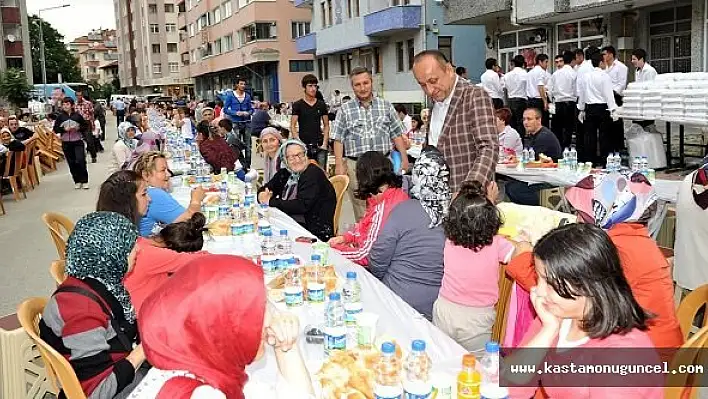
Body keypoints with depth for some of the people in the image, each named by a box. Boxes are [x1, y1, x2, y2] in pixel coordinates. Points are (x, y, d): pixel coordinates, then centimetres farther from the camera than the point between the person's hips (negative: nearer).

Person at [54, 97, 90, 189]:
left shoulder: (78, 115, -1)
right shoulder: (60, 116, 2)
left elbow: (86, 126, 5)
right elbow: (55, 129, 3)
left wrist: (78, 128, -13)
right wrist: (64, 129, -13)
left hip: (78, 142, -2)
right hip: (66, 143, 2)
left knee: (81, 161, -8)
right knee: (71, 163, 5)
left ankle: (84, 181, 2)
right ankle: (77, 181, 16)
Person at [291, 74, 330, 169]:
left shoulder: (321, 104, 10)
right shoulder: (298, 105, 2)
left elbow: (326, 125, 11)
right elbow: (292, 126, -1)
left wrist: (325, 143, -1)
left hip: (319, 146, 2)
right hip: (304, 145, -2)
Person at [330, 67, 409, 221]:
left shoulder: (386, 106, 9)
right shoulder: (345, 110, 5)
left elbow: (397, 135, 10)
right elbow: (338, 140, 4)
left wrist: (404, 159, 3)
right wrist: (339, 165, -3)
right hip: (355, 166, -1)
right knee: (362, 213, 3)